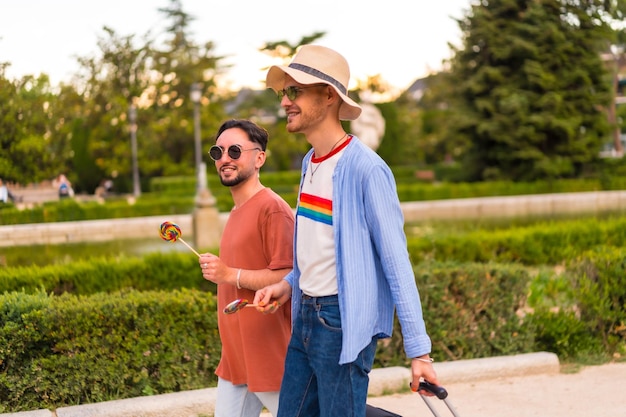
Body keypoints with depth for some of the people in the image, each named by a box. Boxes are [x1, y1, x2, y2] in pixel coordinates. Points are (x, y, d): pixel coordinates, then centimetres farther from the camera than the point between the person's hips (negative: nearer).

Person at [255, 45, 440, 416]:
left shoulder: (366, 169, -17)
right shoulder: (310, 162, 9)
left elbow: (396, 263, -18)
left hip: (344, 322, -8)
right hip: (305, 317, 8)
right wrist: (290, 285, 5)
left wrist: (419, 351, -19)